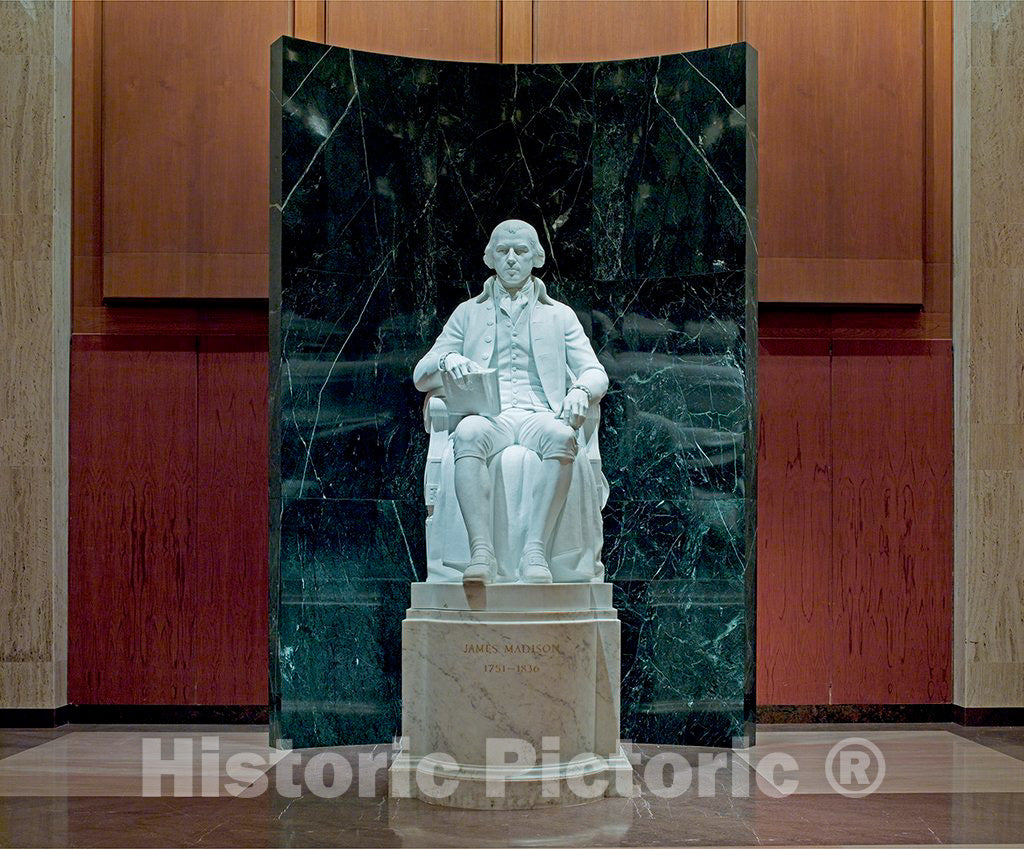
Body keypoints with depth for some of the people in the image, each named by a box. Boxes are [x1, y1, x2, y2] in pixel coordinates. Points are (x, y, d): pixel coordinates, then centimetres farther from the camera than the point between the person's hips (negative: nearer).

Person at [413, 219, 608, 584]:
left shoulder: (559, 315, 24)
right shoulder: (468, 313, 24)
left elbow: (596, 373, 13)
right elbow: (420, 377, 17)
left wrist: (581, 390, -13)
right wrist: (446, 361, -8)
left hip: (539, 414, 0)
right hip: (488, 416, 0)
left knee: (561, 436, -37)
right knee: (468, 433, -38)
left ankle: (535, 551, -43)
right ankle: (482, 552, -45)